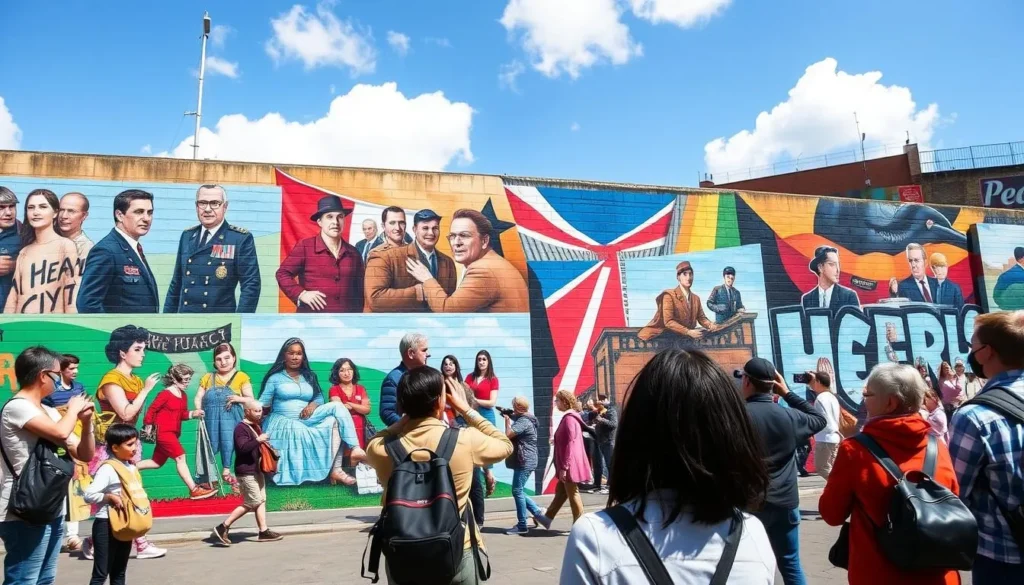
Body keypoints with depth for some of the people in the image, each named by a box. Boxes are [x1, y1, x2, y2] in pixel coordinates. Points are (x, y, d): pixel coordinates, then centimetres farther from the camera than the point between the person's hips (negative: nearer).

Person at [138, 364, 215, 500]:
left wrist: (193, 414, -4)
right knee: (180, 457, -15)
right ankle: (194, 490, -18)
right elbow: (151, 409, -11)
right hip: (163, 432, -10)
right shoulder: (165, 394, -14)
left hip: (173, 433, 10)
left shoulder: (183, 395, 11)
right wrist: (148, 425, -9)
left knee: (157, 462, 18)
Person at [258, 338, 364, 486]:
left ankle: (336, 470, -30)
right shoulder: (275, 378, 8)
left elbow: (319, 397, 15)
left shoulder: (309, 377, 19)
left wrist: (313, 405, -7)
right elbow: (262, 405, 2)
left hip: (307, 419, 4)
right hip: (284, 423, -4)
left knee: (335, 414, -24)